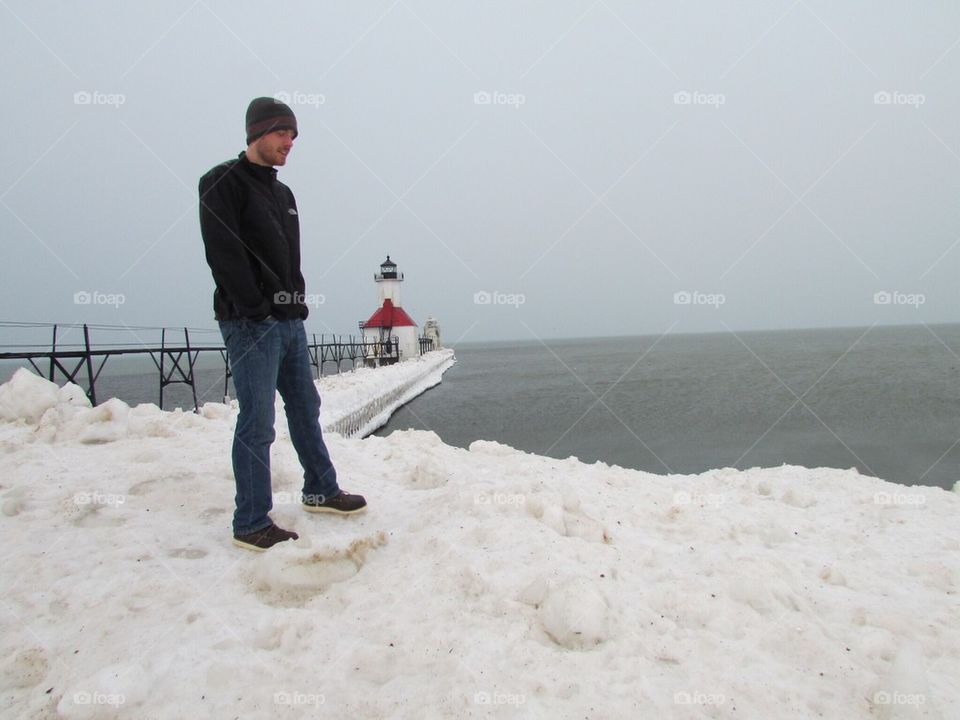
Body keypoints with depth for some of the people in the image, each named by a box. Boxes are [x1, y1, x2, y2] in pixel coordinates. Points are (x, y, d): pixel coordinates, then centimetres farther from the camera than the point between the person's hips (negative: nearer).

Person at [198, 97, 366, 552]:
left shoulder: (283, 193, 20)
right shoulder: (223, 183, -5)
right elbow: (224, 254, -15)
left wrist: (297, 302, 9)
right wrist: (258, 308, -19)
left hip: (290, 321, 9)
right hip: (250, 324, -8)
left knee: (305, 408, 15)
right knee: (257, 423, -7)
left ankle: (320, 491, 29)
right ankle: (251, 524, 1)